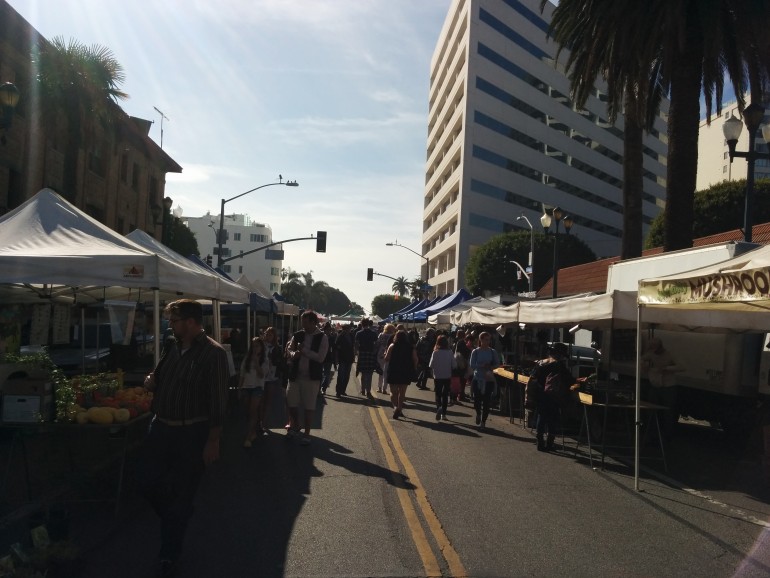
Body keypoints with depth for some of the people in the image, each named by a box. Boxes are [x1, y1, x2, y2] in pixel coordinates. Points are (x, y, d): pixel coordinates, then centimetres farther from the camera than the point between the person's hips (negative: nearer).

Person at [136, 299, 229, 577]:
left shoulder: (212, 353, -16)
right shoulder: (175, 348, 7)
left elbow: (218, 401, -18)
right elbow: (161, 383, 20)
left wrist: (213, 441, -18)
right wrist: (151, 382, -4)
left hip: (191, 434, -7)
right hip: (161, 428, 7)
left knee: (181, 494, 6)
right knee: (145, 480, 11)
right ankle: (176, 518, 40)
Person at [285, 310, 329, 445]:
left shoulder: (322, 338, -7)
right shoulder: (297, 335, 5)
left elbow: (320, 357, -15)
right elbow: (289, 349, 7)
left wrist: (304, 350, -17)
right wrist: (294, 353, -16)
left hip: (311, 377, -4)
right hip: (295, 375, 4)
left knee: (309, 407, 4)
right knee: (291, 403, 10)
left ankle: (306, 434, 17)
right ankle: (295, 427, 34)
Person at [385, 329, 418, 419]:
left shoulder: (392, 346, -5)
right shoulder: (411, 347, 0)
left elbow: (386, 358, -8)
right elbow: (415, 359, -3)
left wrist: (386, 354, 13)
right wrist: (414, 369, 12)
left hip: (393, 371, -2)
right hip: (406, 373, 2)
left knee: (393, 392, 6)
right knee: (402, 392, 13)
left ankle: (395, 407, -16)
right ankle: (400, 410, 14)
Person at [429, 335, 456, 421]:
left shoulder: (435, 352, -13)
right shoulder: (450, 352, -10)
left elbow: (431, 365, -13)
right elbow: (454, 365, -8)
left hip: (437, 377, -1)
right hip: (447, 377, 1)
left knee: (438, 394, 12)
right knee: (445, 395, 14)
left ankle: (439, 407, -15)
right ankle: (443, 414, 16)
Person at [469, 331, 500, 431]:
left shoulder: (492, 352, 2)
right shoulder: (475, 352, -2)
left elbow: (497, 363, 2)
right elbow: (472, 365, -7)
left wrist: (490, 367, -17)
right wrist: (482, 366, -21)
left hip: (489, 379, 1)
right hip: (477, 379, -1)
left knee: (486, 401, 0)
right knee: (477, 400, -2)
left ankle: (483, 422, 13)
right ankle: (478, 414, 31)